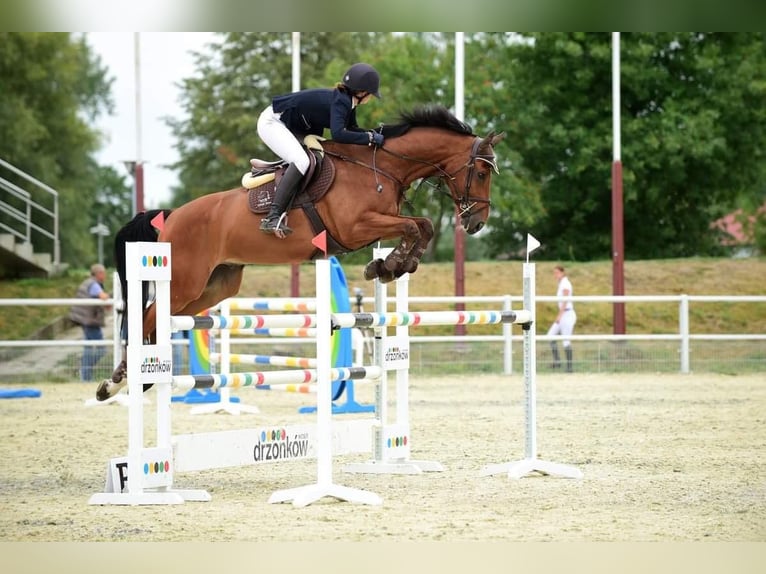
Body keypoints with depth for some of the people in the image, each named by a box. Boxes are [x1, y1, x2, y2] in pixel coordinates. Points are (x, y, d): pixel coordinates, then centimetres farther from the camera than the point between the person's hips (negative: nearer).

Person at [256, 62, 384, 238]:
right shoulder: (340, 101, -25)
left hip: (290, 126, 10)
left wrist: (376, 133, 0)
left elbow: (352, 130, 18)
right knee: (301, 161, -28)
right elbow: (338, 134, -40)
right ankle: (272, 217, -33)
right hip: (271, 123, -10)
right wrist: (370, 137, -32)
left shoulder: (347, 101, 3)